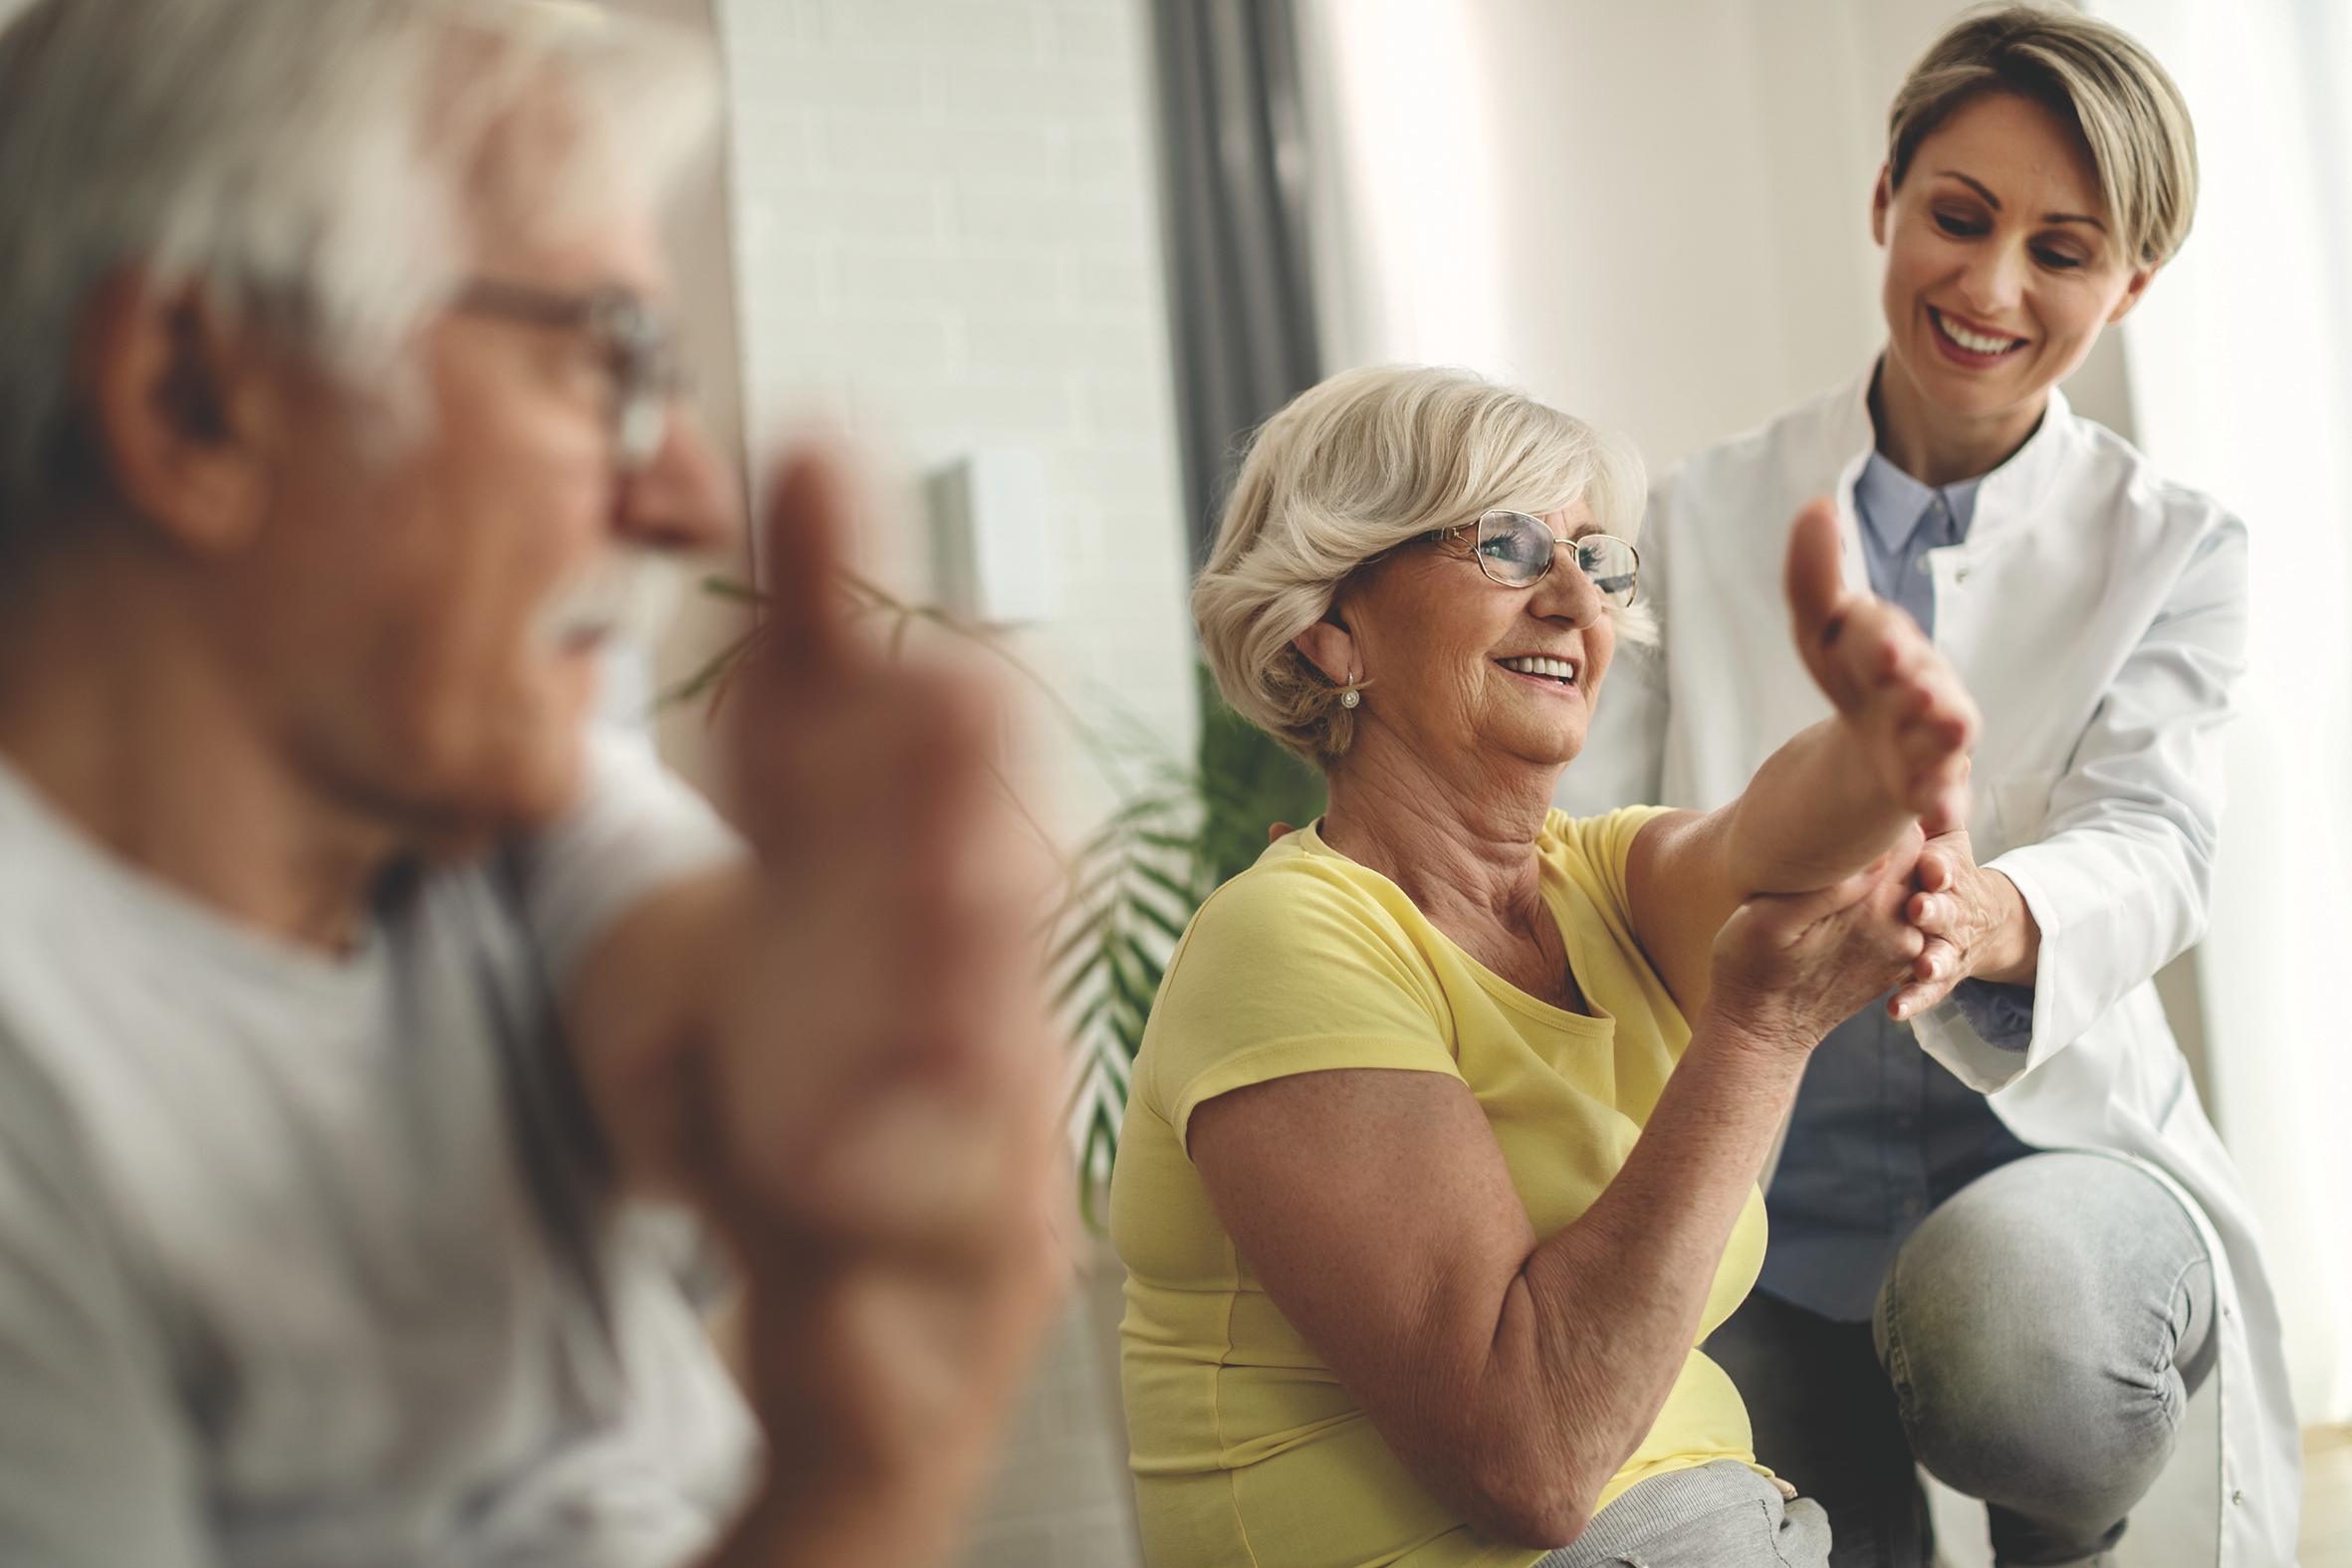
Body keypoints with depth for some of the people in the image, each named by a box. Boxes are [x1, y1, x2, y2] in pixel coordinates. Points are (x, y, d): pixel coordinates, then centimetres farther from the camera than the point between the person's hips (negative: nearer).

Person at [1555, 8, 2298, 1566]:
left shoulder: (2174, 553, 3)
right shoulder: (1702, 519, 5)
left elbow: (2153, 845, -16)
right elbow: (1579, 823, -2)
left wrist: (1986, 917, -41)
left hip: (2056, 1159, -2)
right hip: (1762, 1216, 2)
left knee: (2006, 1298, -34)